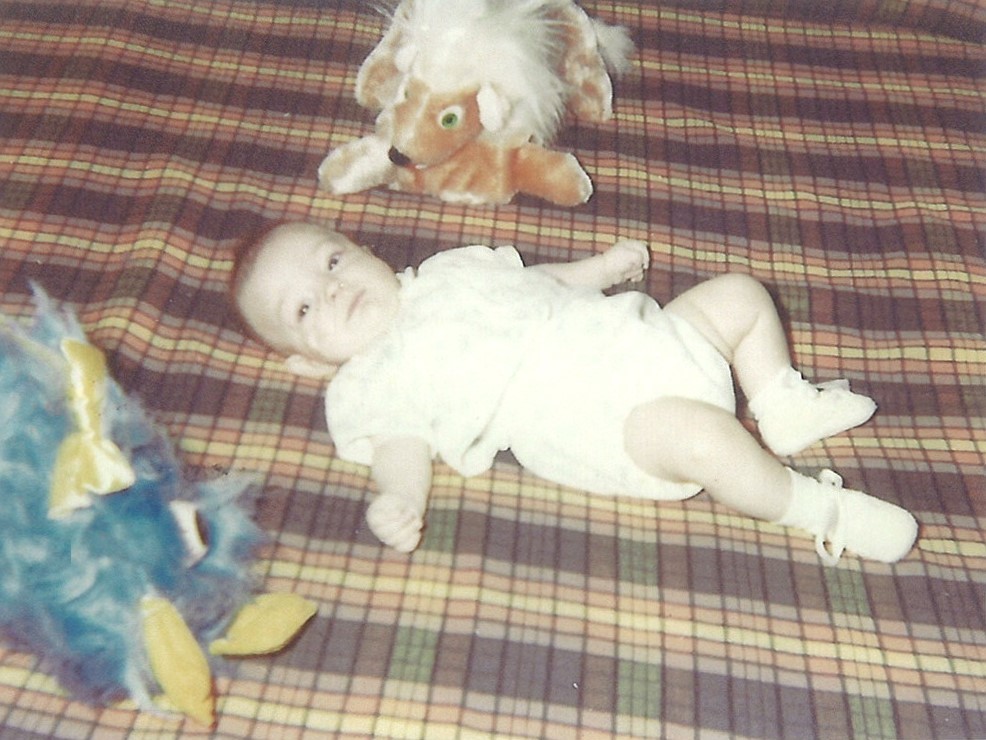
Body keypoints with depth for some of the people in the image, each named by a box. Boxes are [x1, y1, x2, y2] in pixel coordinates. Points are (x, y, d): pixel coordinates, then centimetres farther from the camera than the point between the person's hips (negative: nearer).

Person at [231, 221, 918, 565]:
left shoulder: (445, 270, 20)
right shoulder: (366, 388, 2)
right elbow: (401, 451, -9)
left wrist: (601, 266, 27)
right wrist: (400, 504, -30)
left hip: (642, 335, 8)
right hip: (600, 419, -7)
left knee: (741, 293, 11)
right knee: (700, 437, -31)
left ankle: (784, 408, 21)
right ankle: (822, 511, -8)